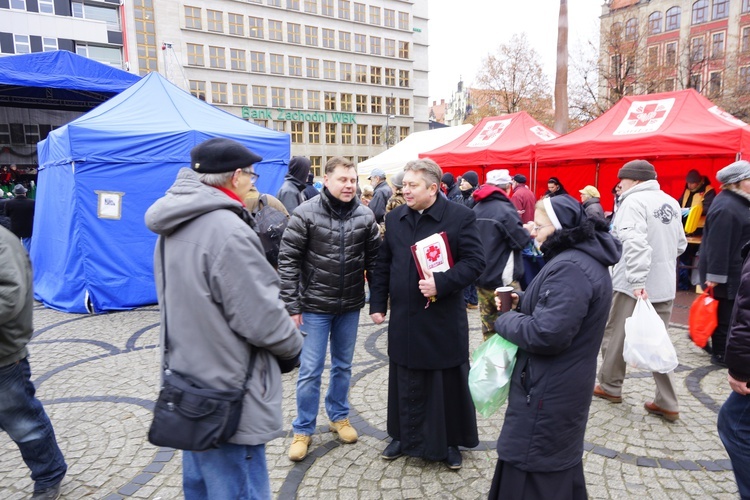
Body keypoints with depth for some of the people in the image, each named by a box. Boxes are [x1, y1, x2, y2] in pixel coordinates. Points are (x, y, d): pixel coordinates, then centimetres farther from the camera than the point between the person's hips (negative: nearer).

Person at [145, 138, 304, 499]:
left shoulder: (174, 227, 7)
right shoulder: (225, 228, -23)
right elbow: (262, 316, -23)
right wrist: (293, 345, -3)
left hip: (191, 385, 10)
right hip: (228, 398, -10)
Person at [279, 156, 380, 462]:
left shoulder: (365, 216, -2)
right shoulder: (305, 214, -11)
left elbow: (374, 259, 4)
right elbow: (288, 261, -10)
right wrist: (292, 305, -11)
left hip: (350, 306, 3)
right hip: (314, 306, -3)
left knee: (343, 365, 18)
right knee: (310, 370, 5)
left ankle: (339, 416, 38)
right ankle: (303, 430, 23)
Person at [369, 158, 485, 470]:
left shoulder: (461, 217, -8)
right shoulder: (394, 218, 6)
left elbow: (475, 262, -11)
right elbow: (383, 265, 11)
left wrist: (441, 283, -24)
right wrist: (377, 304, 8)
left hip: (444, 319, -3)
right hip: (404, 319, 4)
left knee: (447, 383, 11)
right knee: (405, 383, 15)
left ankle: (450, 442, 32)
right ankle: (405, 436, 35)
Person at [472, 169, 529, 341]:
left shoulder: (476, 209, 9)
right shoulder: (504, 209, -16)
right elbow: (521, 241, -13)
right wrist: (527, 231, 6)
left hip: (481, 277, 7)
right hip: (503, 279, -7)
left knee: (488, 325, 13)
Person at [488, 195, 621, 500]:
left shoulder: (569, 268, -26)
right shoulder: (584, 257, 8)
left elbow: (546, 333, -31)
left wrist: (505, 320, -15)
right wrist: (522, 303, 4)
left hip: (548, 392, -11)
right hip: (563, 385, 11)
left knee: (529, 470, 3)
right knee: (559, 464, 26)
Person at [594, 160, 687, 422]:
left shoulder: (634, 201, -12)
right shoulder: (671, 203, 11)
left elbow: (634, 243, -26)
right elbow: (680, 244, 18)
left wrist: (638, 280, -31)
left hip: (634, 285, -7)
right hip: (664, 285, 7)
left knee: (616, 337, 10)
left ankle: (610, 386, 26)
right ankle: (667, 403, 14)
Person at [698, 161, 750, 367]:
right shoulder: (726, 208, -22)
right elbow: (718, 244, -26)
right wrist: (715, 275, -26)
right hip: (727, 274, -10)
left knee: (728, 312, 17)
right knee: (725, 314, 1)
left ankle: (722, 350, 28)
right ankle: (721, 354, 14)